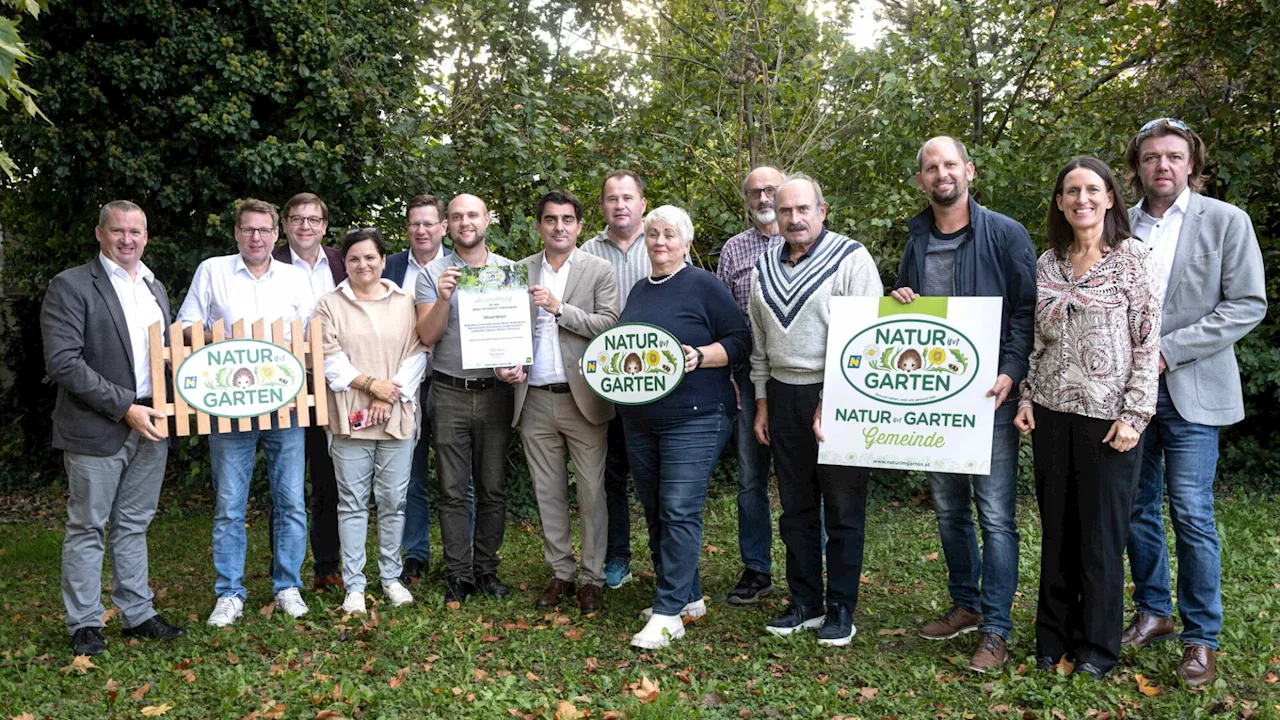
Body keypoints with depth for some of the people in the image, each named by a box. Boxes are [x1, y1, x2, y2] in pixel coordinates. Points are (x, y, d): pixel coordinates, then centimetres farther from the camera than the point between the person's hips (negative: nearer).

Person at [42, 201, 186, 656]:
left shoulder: (155, 288, 14)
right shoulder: (71, 286, -7)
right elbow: (63, 362, -15)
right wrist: (124, 407, -18)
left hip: (149, 426, 6)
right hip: (96, 429, -6)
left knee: (134, 525, 14)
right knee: (87, 528, 5)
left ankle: (138, 615, 23)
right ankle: (85, 626, 16)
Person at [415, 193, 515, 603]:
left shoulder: (508, 270, 8)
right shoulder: (433, 273, 4)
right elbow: (427, 336, -3)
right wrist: (443, 298, -18)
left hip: (495, 391, 1)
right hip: (449, 394, -1)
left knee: (493, 488, 6)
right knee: (453, 491, 2)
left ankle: (486, 570, 17)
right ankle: (458, 575, 10)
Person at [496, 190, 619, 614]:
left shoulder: (598, 271, 1)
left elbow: (610, 325, -10)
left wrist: (560, 308, -16)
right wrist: (504, 365, -6)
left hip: (583, 399, -3)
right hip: (535, 400, 3)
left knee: (591, 492, 2)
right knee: (548, 493, 11)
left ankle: (592, 578, 15)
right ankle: (560, 574, 24)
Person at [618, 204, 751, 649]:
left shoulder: (704, 286, -4)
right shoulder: (639, 290, 16)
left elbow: (741, 341, -6)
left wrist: (699, 356, -20)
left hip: (695, 419, -7)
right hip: (640, 421, 8)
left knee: (679, 511, -11)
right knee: (655, 512, 11)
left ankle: (668, 613, -6)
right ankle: (688, 597, 24)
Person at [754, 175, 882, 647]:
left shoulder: (851, 258, -6)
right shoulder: (764, 268, 12)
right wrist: (762, 403, 15)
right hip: (783, 397, 6)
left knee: (843, 510, 3)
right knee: (796, 507, 12)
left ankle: (840, 610, 14)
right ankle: (805, 604, 23)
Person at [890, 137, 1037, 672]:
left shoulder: (1005, 234, -2)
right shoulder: (916, 241, 13)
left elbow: (1028, 310, -6)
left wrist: (1010, 373, -18)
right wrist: (899, 305, 0)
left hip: (988, 393, -5)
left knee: (996, 513, -4)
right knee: (948, 508, 14)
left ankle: (996, 629, 4)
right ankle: (966, 605, 29)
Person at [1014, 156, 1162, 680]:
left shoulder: (1132, 259, -3)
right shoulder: (1046, 264, 8)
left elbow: (1147, 343, -6)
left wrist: (1134, 415, -11)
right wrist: (1026, 399, 4)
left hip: (1108, 418, -3)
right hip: (1051, 415, 4)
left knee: (1102, 533, 5)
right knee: (1057, 529, 11)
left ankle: (1097, 646, 21)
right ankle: (1054, 637, 25)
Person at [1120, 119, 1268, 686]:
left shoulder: (1226, 221, -1)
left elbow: (1248, 304, -6)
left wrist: (1169, 351, -14)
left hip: (1191, 390, -3)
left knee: (1192, 516, -3)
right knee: (1138, 510, 11)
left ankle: (1201, 638, 12)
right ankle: (1153, 612, 28)